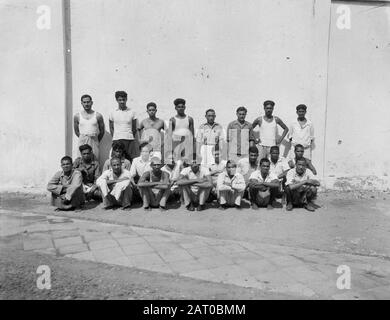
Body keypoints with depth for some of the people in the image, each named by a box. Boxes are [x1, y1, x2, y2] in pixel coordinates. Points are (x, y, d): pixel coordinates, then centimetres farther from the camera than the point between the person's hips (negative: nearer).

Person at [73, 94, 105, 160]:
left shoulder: (98, 116, 1)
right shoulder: (77, 116, 5)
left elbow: (102, 131, 9)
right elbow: (76, 131, 14)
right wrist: (83, 139, 10)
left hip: (94, 142, -1)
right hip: (82, 142, 1)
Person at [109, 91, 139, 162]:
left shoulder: (132, 112, 6)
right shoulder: (113, 113, 8)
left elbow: (134, 128, 10)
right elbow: (111, 128, 14)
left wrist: (131, 138, 2)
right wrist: (115, 138, 3)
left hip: (129, 140, 0)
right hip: (116, 140, 0)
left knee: (131, 160, -7)